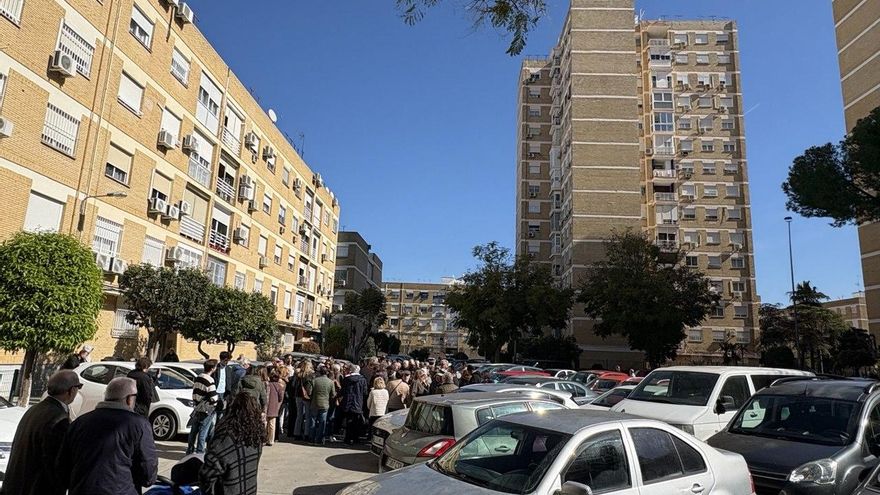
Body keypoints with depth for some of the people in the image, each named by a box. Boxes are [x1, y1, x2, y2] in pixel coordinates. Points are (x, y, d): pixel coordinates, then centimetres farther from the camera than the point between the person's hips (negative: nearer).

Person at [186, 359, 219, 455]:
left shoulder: (197, 378, 7)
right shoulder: (209, 380, -19)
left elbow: (195, 392, 15)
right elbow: (213, 397, -19)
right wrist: (216, 406, -3)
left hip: (197, 408, 8)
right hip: (206, 410, -8)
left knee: (194, 430, 17)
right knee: (203, 432, 0)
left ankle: (190, 450, 27)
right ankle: (200, 452, 5)